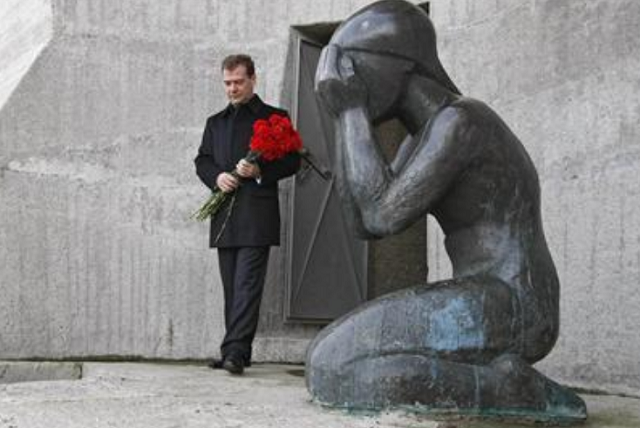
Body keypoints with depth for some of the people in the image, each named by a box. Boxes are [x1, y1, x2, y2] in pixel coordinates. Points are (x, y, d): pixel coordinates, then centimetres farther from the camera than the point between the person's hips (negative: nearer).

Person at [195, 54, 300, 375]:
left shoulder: (274, 118, 6)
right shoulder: (216, 122, 22)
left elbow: (292, 161, 1)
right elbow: (202, 161, 19)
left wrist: (260, 171, -15)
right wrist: (216, 177, -3)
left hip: (257, 216, -5)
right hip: (225, 218, 6)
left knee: (247, 285, -13)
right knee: (231, 288, 7)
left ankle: (235, 351, -18)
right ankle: (236, 354, 12)